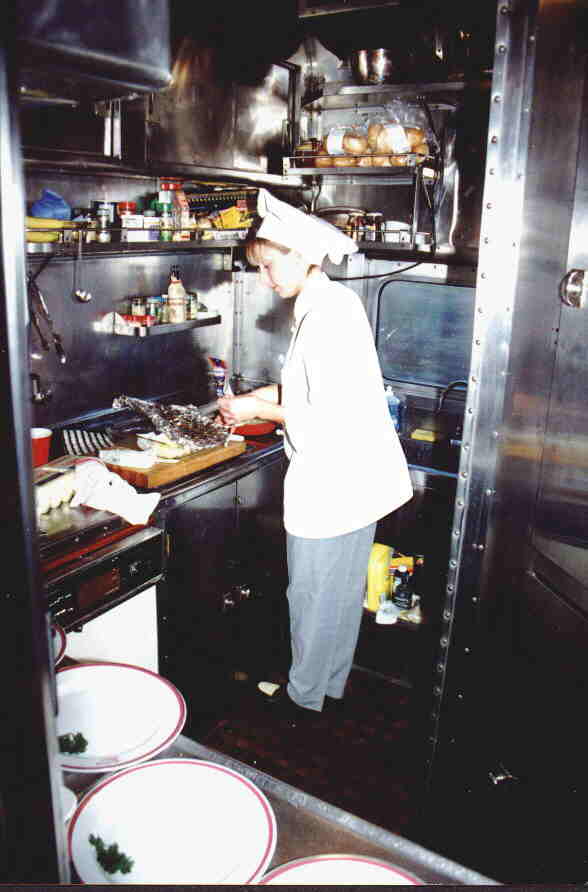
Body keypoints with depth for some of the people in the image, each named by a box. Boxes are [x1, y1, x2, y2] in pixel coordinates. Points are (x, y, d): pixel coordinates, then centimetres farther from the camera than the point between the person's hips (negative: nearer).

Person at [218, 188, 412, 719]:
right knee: (343, 589, 21)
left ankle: (304, 694, 31)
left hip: (333, 481, -10)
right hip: (355, 475, 10)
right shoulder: (335, 301, 8)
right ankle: (332, 683, 39)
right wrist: (259, 396, 9)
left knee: (314, 593, 10)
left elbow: (327, 421, -24)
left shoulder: (326, 316, -23)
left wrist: (258, 409, -12)